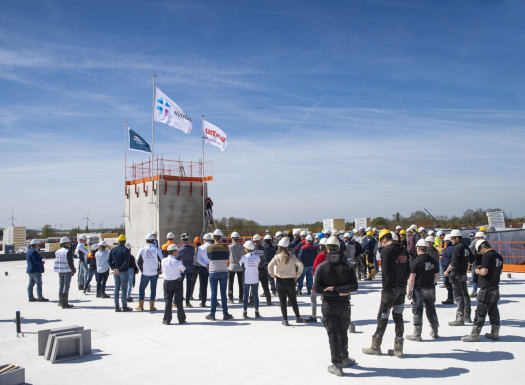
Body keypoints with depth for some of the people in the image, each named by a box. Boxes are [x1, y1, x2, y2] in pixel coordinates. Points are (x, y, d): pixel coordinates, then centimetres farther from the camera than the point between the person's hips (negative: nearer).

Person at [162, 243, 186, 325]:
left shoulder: (164, 261, -2)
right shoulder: (177, 262, -12)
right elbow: (183, 271, 0)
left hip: (167, 282, 2)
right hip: (177, 282, -2)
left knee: (167, 301, 9)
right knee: (179, 301, 7)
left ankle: (166, 320, 10)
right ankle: (181, 319, 13)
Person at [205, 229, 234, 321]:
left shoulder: (209, 248, -6)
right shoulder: (225, 247, -5)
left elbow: (209, 258, 5)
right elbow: (227, 258, 6)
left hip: (213, 272, 0)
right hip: (224, 271, 1)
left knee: (213, 293, 5)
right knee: (223, 293, 6)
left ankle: (212, 314, 8)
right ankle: (225, 314, 11)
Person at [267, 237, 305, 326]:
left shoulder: (277, 257, -7)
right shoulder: (292, 257, -2)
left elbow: (270, 266, -18)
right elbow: (300, 264, -12)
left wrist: (272, 274, -4)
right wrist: (297, 275, -2)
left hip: (280, 281, -2)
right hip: (290, 281, 2)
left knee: (282, 302, 7)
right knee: (293, 301, 16)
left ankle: (285, 320, 9)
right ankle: (298, 317, 23)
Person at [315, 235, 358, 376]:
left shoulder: (321, 267, -9)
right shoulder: (348, 266, -4)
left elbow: (318, 288, -14)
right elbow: (354, 286, -11)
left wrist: (334, 290, -11)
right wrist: (339, 290, -13)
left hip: (328, 305, -2)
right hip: (344, 305, 2)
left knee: (332, 335, 4)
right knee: (343, 333, 19)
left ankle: (337, 365, 5)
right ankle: (344, 359, 34)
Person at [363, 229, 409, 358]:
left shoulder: (386, 251, -16)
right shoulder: (403, 251, 6)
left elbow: (385, 272, -19)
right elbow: (408, 270, 11)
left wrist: (385, 287, -8)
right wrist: (402, 282, 17)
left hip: (390, 289, -6)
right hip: (402, 289, 6)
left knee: (383, 316, 5)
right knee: (398, 316, 12)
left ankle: (376, 346, 16)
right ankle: (398, 349, 15)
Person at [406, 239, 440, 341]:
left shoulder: (415, 261, -13)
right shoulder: (433, 261, 4)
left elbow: (412, 278, -15)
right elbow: (437, 276, 10)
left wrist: (408, 291, -9)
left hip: (419, 290, -5)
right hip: (431, 290, 5)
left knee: (417, 311, 3)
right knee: (431, 310, 17)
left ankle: (417, 334, 6)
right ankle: (434, 332, 27)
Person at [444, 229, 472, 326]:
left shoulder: (457, 248, -19)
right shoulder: (466, 247, 8)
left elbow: (454, 262, -21)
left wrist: (447, 271, -10)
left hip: (456, 274, -9)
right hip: (464, 273, 9)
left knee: (458, 296, -6)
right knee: (465, 294, 16)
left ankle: (460, 319, -4)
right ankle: (467, 316, 28)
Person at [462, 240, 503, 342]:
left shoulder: (487, 256, -17)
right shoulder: (499, 256, 10)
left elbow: (484, 272, -24)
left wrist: (477, 270, -3)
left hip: (486, 289, -8)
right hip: (495, 288, 8)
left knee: (480, 312, -3)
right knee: (493, 311, 16)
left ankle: (474, 334, 1)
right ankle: (495, 333, 23)